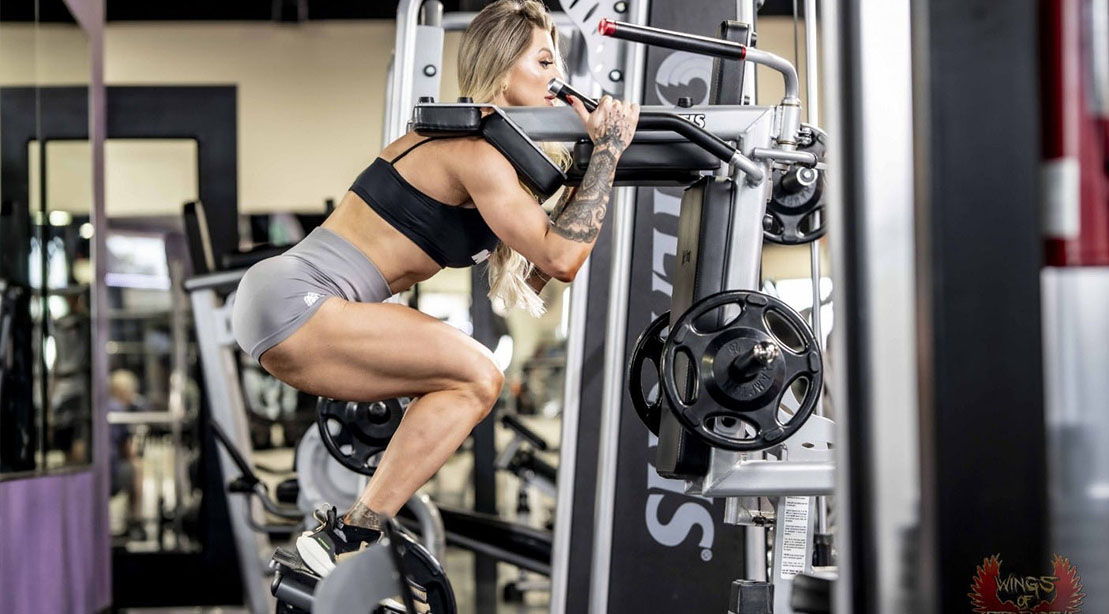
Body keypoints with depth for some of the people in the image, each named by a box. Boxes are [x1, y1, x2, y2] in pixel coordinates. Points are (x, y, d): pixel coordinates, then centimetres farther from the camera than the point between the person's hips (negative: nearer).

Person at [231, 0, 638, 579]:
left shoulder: (456, 140, 19)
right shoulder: (475, 152, -11)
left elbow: (533, 271, 18)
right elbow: (560, 257, -17)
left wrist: (587, 166, 14)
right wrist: (607, 151, -12)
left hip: (279, 297, 10)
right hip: (294, 299, -10)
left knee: (462, 379, 20)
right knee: (476, 377, -14)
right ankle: (344, 542, -14)